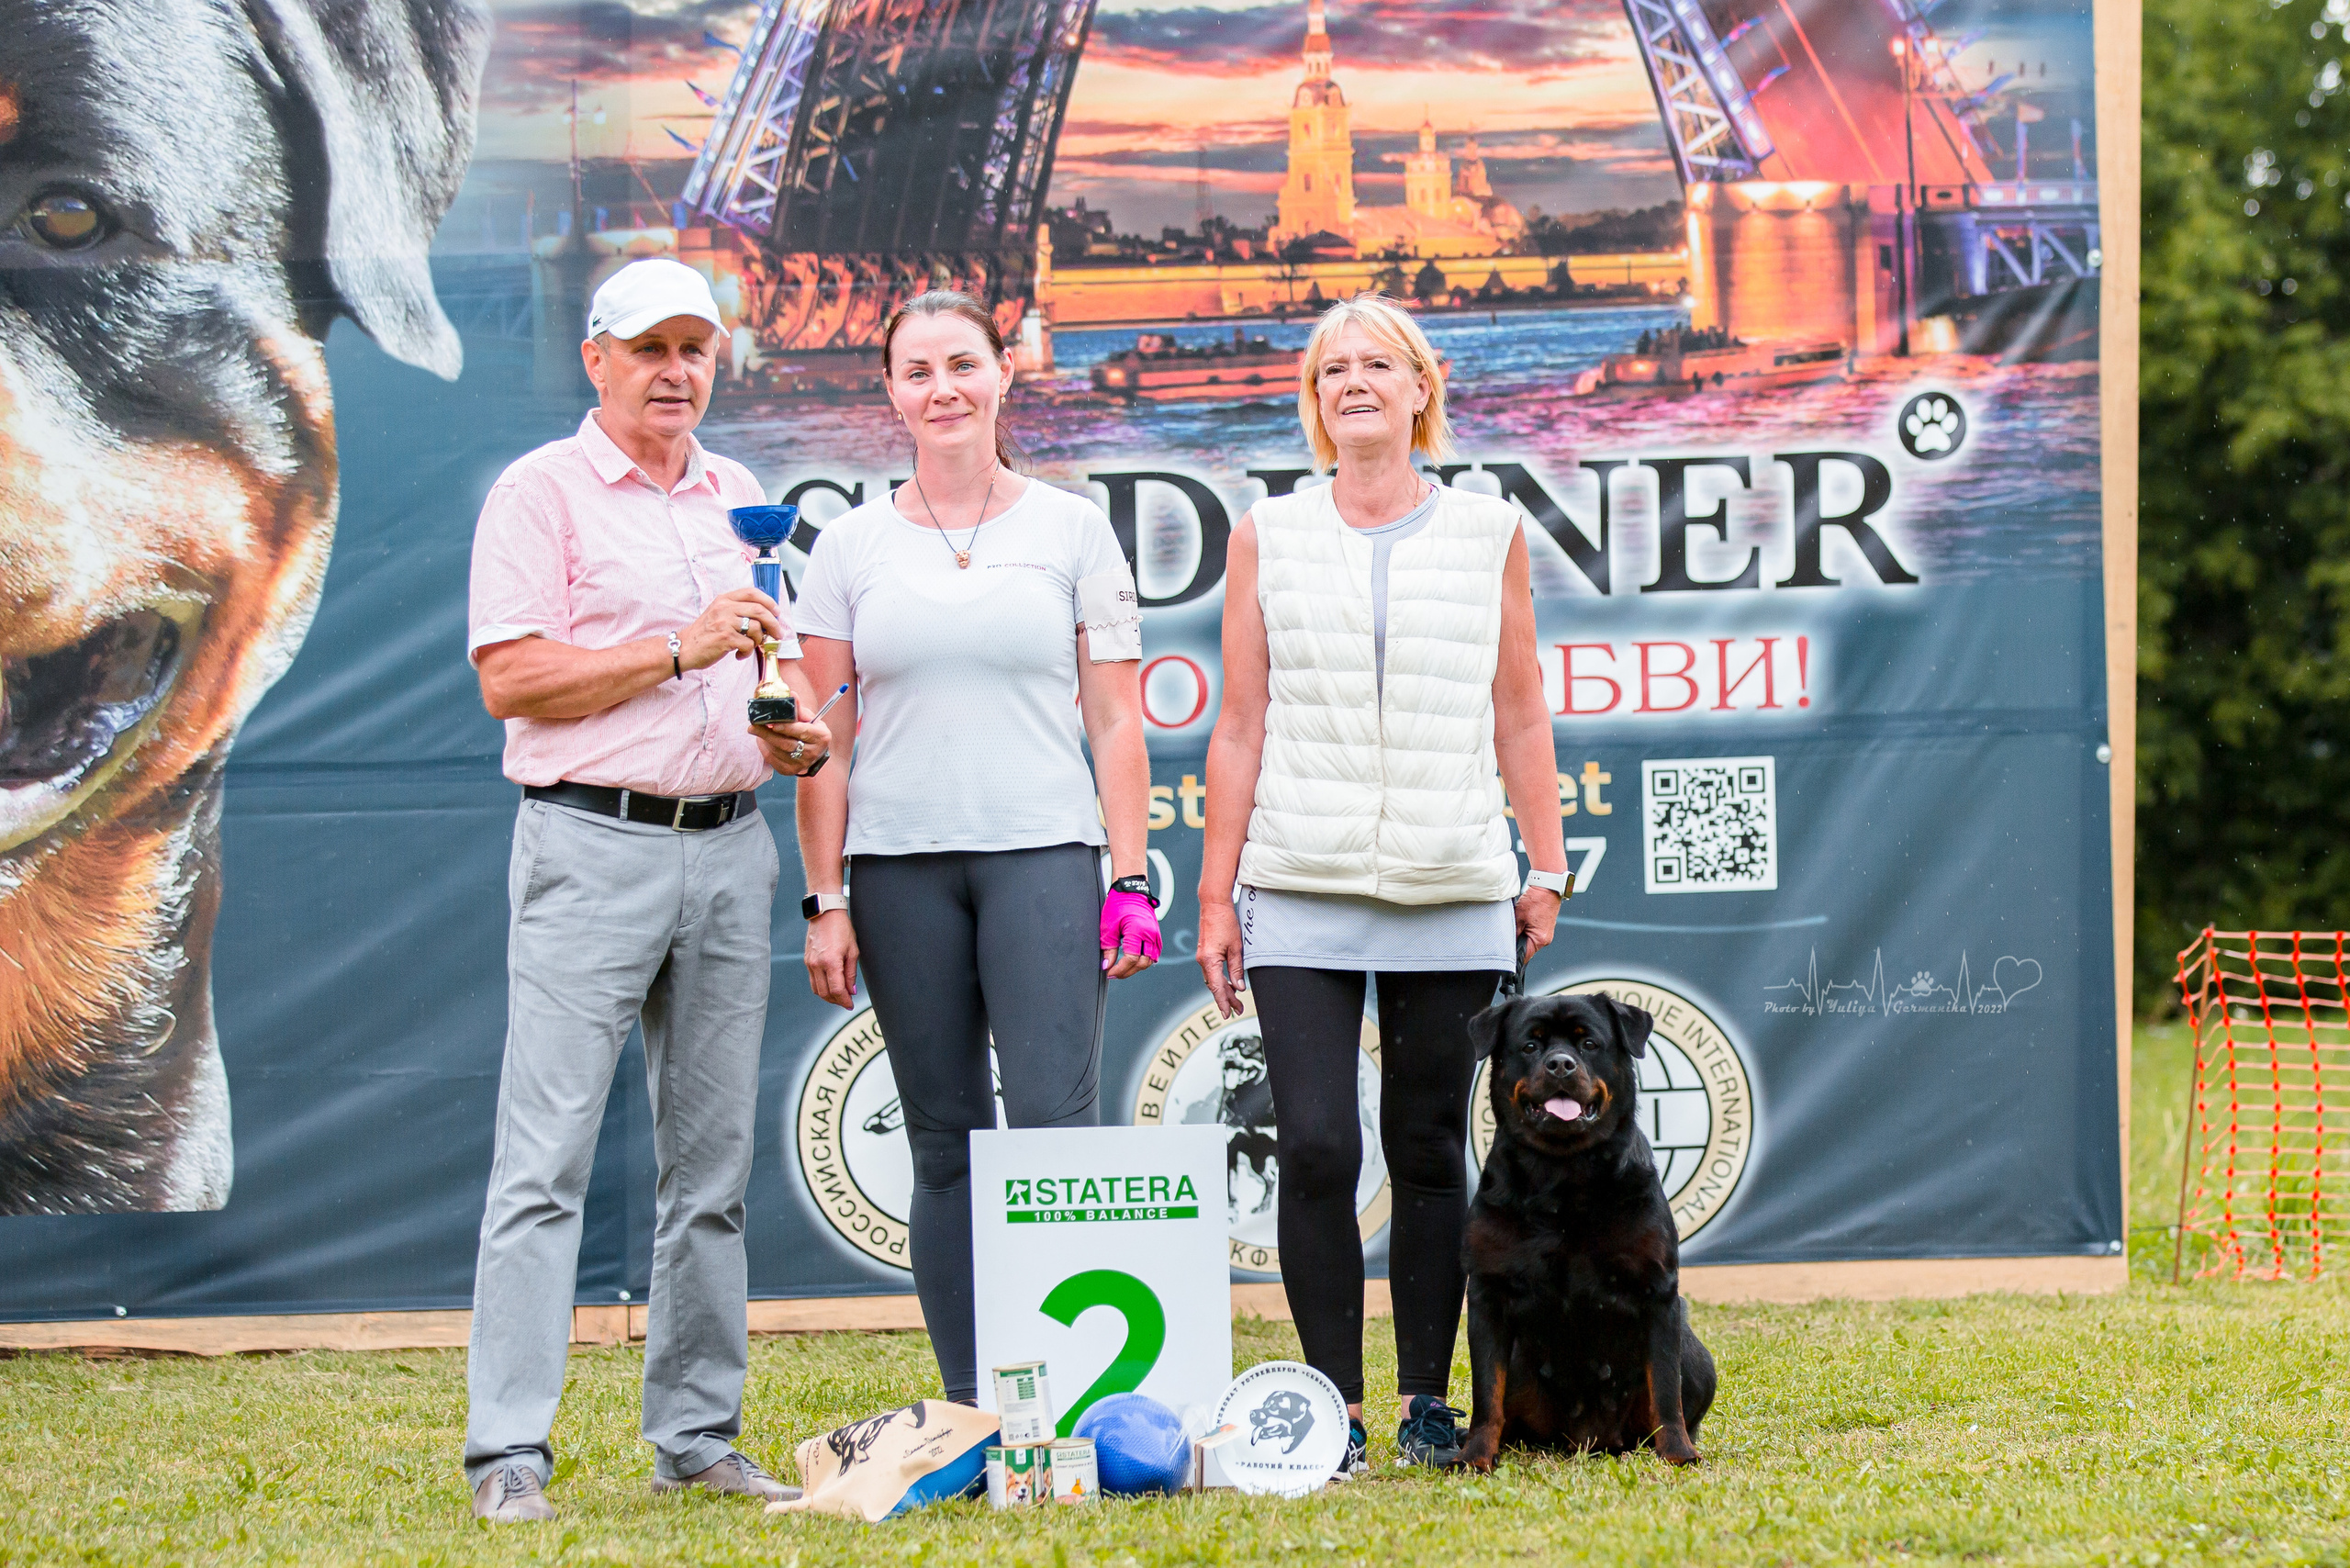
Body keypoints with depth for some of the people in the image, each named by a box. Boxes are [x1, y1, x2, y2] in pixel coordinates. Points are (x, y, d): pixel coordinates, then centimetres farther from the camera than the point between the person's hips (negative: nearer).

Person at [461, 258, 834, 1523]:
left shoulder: (738, 497, 17)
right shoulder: (541, 493, -3)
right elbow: (512, 679, -12)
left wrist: (803, 733, 3)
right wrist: (679, 651, -16)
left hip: (730, 845, 6)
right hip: (594, 845, -6)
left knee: (711, 1162, 8)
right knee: (547, 1157, -10)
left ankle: (697, 1436, 14)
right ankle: (508, 1454, -11)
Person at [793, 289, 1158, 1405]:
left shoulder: (1073, 531, 8)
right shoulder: (853, 544, 9)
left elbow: (1116, 723, 7)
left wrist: (1130, 881, -1)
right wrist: (825, 900, 1)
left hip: (1043, 855, -1)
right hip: (899, 863, 1)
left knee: (1055, 1127, -12)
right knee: (945, 1144, 3)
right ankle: (969, 1411, 7)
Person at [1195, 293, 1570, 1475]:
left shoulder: (1488, 535, 8)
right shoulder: (1267, 538, 7)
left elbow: (1520, 720, 12)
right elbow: (1240, 729, 7)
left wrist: (1546, 871, 7)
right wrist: (1215, 897, 4)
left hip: (1451, 894, 1)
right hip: (1302, 893, 0)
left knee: (1430, 1153, 5)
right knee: (1316, 1149, -8)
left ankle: (1429, 1403, 14)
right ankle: (1332, 1408, 0)